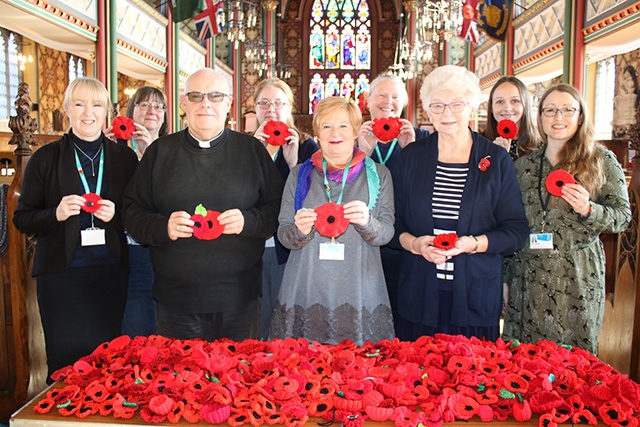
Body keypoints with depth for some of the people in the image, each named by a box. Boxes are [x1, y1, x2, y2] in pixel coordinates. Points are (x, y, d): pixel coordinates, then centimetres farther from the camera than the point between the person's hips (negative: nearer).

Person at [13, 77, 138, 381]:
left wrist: (116, 214, -12)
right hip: (61, 274, -1)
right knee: (65, 359, 5)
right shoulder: (45, 158, 2)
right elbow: (22, 219, 3)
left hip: (110, 273, 1)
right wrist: (56, 214, -16)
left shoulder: (123, 158, 6)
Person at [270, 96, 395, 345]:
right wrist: (299, 230, -15)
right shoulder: (300, 174, 9)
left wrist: (367, 221, -20)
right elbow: (283, 235, 7)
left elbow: (386, 233, 1)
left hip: (359, 294, 0)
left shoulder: (378, 175, 7)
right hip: (306, 292, 1)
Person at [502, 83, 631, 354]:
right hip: (529, 275, 2)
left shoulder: (602, 161, 2)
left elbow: (623, 217, 0)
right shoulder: (524, 164, 9)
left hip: (578, 276, -2)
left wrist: (588, 209, -16)